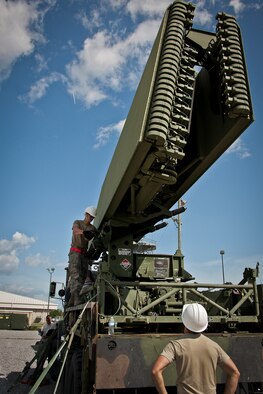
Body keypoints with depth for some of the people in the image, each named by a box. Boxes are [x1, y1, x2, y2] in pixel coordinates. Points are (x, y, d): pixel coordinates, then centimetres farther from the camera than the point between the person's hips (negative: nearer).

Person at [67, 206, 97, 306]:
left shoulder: (93, 228, 13)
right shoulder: (77, 222, 6)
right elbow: (75, 230, -19)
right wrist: (84, 232, -41)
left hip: (85, 254, 4)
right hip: (75, 252, -4)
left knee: (83, 276, -2)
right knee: (76, 274, -18)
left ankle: (72, 300, 2)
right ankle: (77, 297, -30)